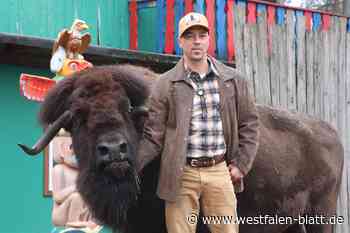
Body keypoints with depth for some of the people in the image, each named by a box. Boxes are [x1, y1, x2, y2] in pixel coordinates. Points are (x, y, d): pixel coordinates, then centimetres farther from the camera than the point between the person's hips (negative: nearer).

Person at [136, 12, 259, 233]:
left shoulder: (233, 80, 6)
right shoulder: (165, 84, -1)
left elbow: (249, 124, 13)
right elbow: (153, 134, -1)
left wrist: (241, 164, 5)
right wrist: (131, 167, -11)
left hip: (219, 171, 2)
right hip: (181, 174, -2)